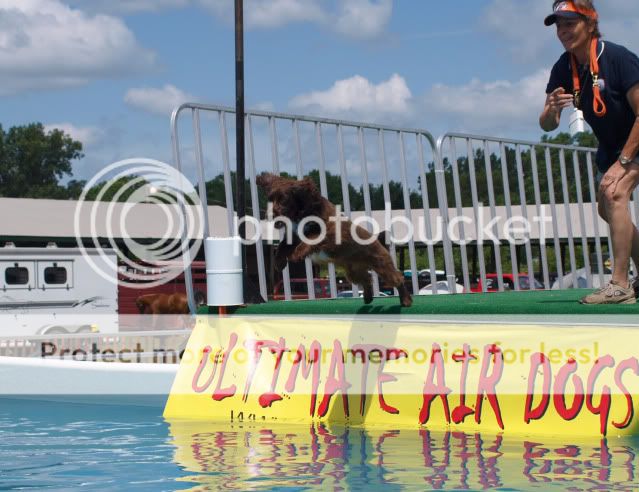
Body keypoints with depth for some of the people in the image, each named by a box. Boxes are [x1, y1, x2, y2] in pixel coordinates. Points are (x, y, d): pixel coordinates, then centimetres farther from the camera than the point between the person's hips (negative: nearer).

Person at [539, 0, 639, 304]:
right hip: (610, 146, 8)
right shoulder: (563, 68, -7)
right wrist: (551, 110, -31)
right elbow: (547, 126, -7)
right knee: (607, 208, 14)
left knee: (614, 194, -27)